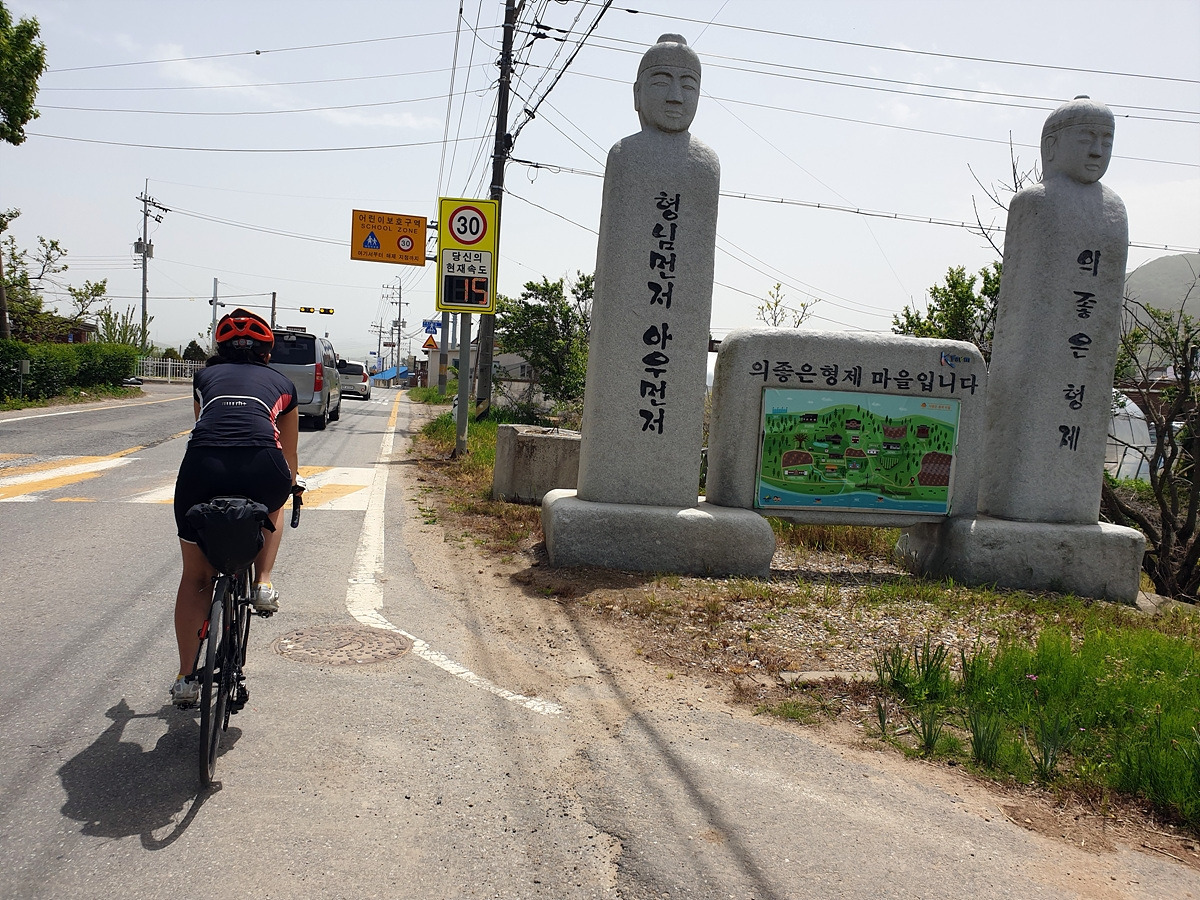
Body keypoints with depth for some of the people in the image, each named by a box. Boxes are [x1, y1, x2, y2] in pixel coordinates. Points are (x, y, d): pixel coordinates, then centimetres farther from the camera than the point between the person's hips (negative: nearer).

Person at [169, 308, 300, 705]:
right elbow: (289, 454, 42)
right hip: (262, 469, -1)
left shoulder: (205, 376, 30)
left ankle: (186, 677, 21)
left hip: (203, 466, 1)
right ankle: (263, 583, 21)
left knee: (195, 577, 20)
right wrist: (292, 483, 64)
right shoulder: (281, 383, 29)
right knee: (271, 506, 38)